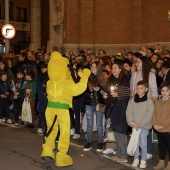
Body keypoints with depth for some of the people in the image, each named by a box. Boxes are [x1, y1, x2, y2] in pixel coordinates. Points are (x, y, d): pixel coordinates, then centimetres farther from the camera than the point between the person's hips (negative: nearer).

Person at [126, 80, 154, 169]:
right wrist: (131, 122, -12)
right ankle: (136, 159, 22)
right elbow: (128, 112, 1)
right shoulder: (132, 101, 4)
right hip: (134, 126, 3)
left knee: (143, 143, 0)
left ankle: (143, 160, 14)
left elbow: (148, 115, -10)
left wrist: (141, 125, -17)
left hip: (144, 127, -3)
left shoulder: (149, 102, -6)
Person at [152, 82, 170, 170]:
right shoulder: (157, 102, 10)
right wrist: (155, 124, -6)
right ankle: (161, 163, 27)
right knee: (161, 146, 16)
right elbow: (154, 114, 8)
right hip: (159, 130, 6)